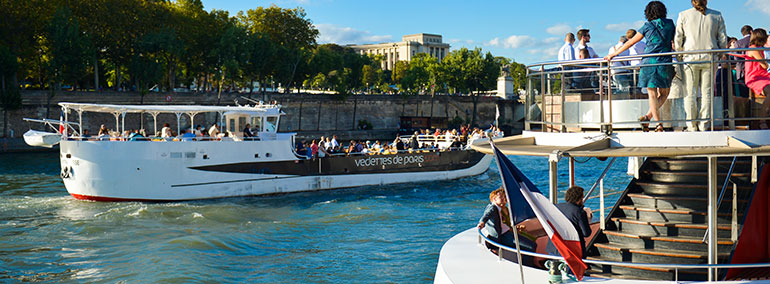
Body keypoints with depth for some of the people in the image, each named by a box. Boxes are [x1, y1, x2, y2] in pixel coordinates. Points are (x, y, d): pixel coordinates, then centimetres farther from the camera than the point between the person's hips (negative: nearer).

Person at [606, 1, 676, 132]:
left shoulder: (648, 26, 6)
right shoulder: (670, 24, 9)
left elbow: (631, 42, 9)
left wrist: (614, 54, 17)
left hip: (649, 62, -1)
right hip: (665, 62, 1)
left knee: (652, 94, 1)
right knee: (664, 94, 13)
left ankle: (659, 124, -8)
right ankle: (648, 116, -6)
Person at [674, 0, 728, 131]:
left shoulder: (683, 15, 2)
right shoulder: (717, 15, 6)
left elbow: (678, 38, 3)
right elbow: (723, 38, 7)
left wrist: (680, 54, 17)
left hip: (690, 57, -1)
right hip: (710, 58, 1)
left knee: (689, 93, 4)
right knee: (707, 92, 6)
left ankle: (692, 125, 3)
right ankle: (704, 124, 5)